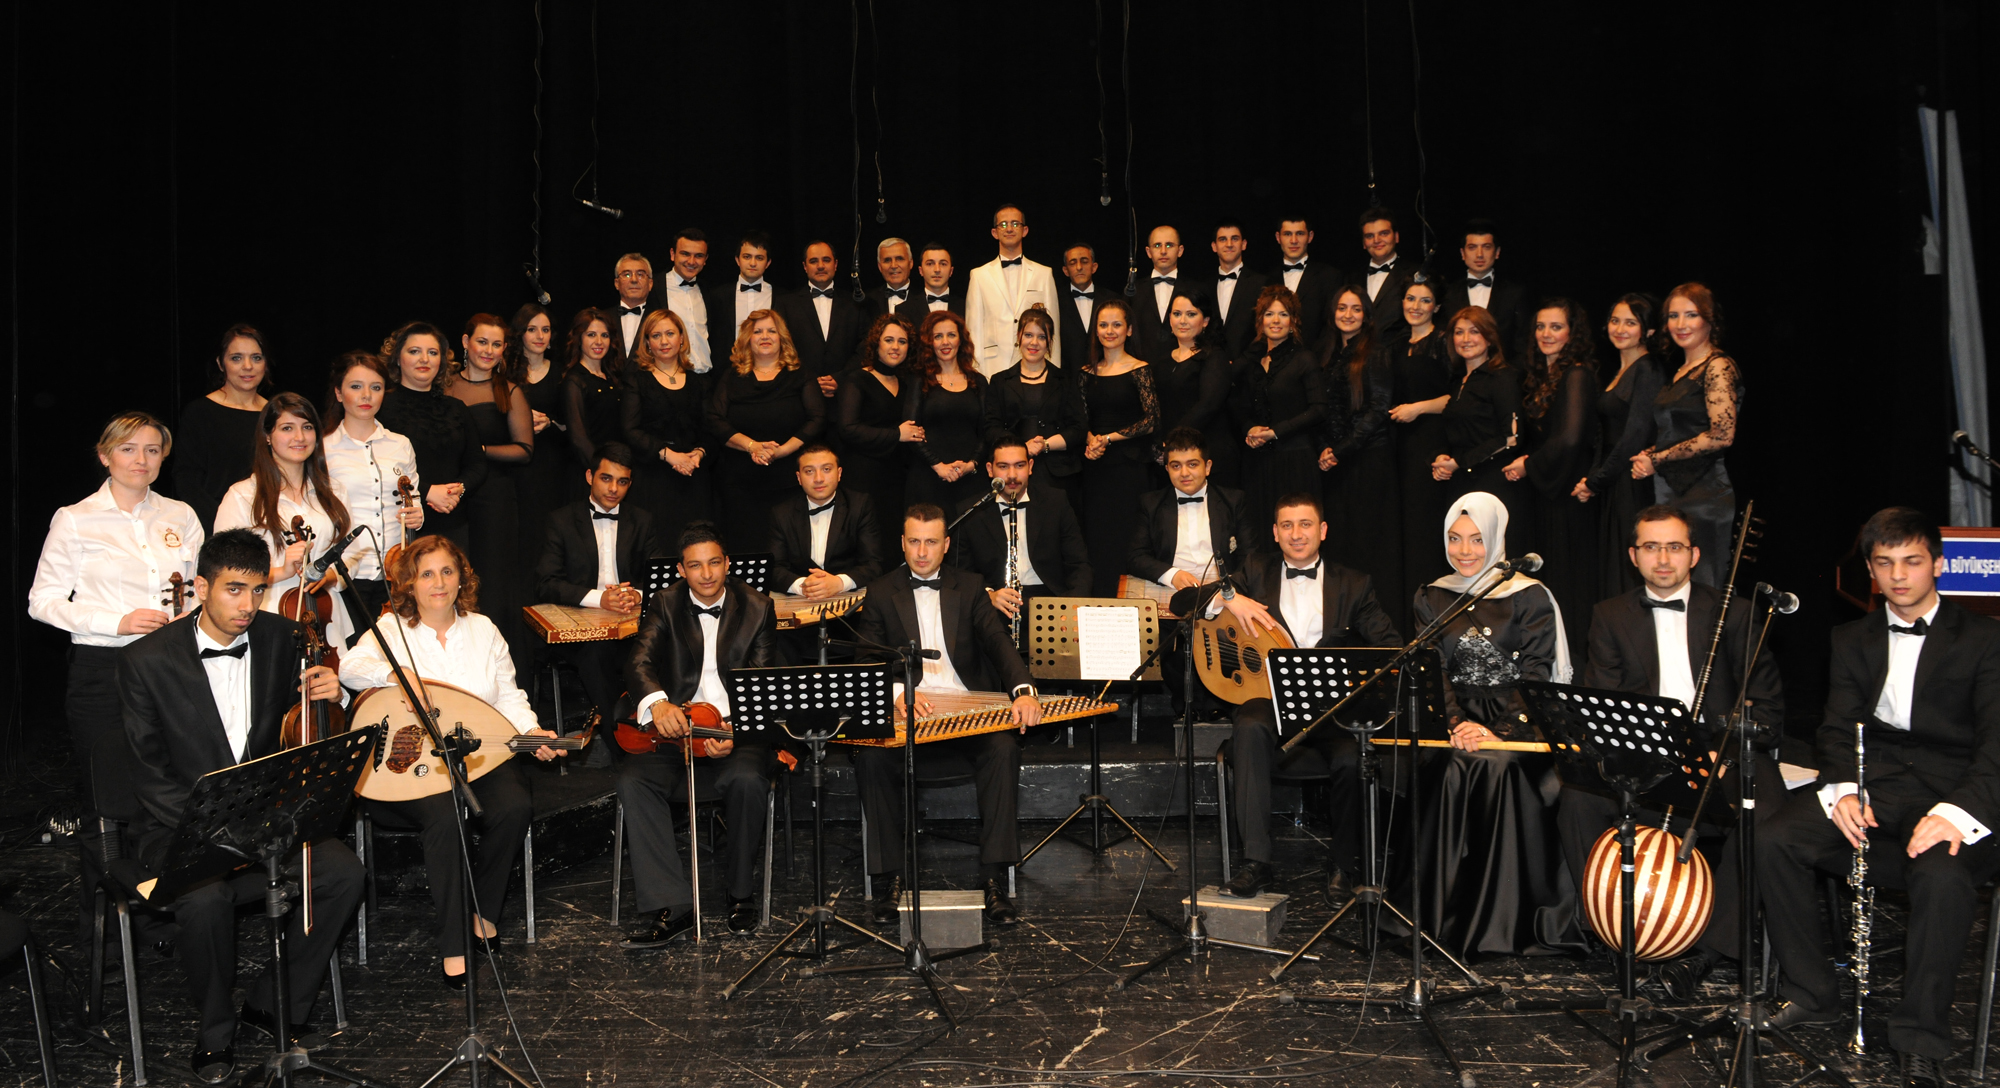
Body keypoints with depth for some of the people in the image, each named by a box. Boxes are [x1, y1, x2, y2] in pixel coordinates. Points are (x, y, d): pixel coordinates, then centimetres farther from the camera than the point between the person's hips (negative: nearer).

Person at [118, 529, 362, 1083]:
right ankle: (215, 1032, -6)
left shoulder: (280, 637, 2)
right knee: (205, 896, -34)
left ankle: (276, 1003, 0)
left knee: (342, 872, -21)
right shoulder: (147, 660, -8)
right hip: (179, 822, -3)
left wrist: (326, 691, -12)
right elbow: (148, 775, -8)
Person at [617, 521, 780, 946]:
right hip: (674, 731, 2)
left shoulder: (756, 608, 4)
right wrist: (657, 702, -34)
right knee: (633, 778, -27)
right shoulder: (666, 604, 7)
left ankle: (739, 892, -8)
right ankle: (672, 908, -26)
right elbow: (639, 663, -9)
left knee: (748, 779, -33)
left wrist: (735, 733, -22)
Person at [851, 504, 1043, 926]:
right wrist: (897, 691, -24)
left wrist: (1023, 690, -22)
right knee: (870, 757, -30)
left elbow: (998, 640, -1)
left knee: (1004, 748, -30)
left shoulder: (968, 587, 14)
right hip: (906, 715, 0)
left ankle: (994, 877, -25)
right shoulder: (880, 593, 11)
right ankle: (889, 876, -16)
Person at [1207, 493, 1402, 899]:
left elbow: (1389, 644, 3)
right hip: (1268, 696, 0)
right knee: (1249, 729, -35)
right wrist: (1228, 596, -9)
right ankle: (1256, 861, -32)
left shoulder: (1353, 586, 16)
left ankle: (1344, 862, -6)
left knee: (1351, 756, -32)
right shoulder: (1257, 572, 17)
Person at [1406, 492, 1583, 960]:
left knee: (1500, 768, -33)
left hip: (1519, 724, -2)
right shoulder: (1432, 598, 12)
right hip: (1457, 720, 2)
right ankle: (1449, 917, -21)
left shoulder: (1530, 598, 3)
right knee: (1453, 770, -30)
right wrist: (1457, 723, -15)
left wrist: (1499, 731, -21)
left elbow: (1535, 677, -5)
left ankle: (1506, 920, -24)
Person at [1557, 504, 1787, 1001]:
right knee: (1578, 800, -28)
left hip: (1718, 751, -1)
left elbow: (1767, 704, 4)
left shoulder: (1732, 614, 9)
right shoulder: (1611, 616, 12)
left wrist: (1725, 752, -14)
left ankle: (1707, 944, -18)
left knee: (1763, 816, -31)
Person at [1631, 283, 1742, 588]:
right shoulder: (1680, 370, 18)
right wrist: (1648, 455, 5)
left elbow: (1722, 435, -17)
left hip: (1703, 494, -8)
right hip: (1671, 491, 8)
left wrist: (1657, 458, -12)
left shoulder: (1718, 367, -8)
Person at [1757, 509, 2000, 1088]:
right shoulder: (1852, 640, 17)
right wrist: (1843, 789, -13)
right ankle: (1812, 994, -4)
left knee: (1943, 876, -36)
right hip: (1873, 788, 4)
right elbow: (1838, 729, 9)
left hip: (1949, 796, -4)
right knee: (1773, 841, -22)